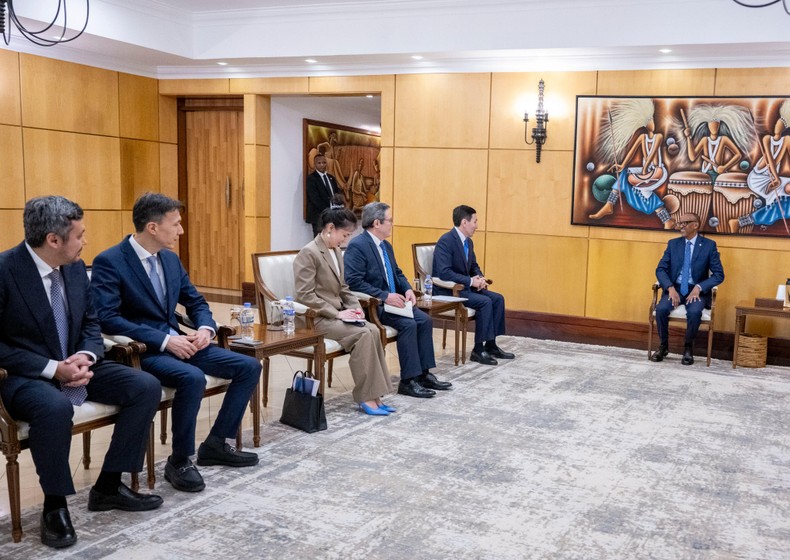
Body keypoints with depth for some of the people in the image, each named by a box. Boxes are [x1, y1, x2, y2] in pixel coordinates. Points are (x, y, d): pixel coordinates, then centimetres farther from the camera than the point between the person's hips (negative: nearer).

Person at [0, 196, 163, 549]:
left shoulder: (75, 267, 2)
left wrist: (85, 357, -10)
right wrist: (52, 369, -22)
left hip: (76, 367, 7)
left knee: (147, 387, -10)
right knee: (55, 408, -39)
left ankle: (108, 486, 3)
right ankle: (55, 506, -14)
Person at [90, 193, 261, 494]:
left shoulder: (171, 259, 11)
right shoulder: (109, 262, -12)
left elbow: (196, 302, 18)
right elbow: (107, 318, -22)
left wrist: (205, 328, -5)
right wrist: (164, 340, -26)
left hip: (177, 342, 8)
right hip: (142, 350, -8)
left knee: (249, 367, -4)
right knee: (192, 378, -36)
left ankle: (215, 444, 9)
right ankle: (179, 462, -14)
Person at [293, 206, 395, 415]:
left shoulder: (336, 251, 13)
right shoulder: (309, 253, -13)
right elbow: (305, 295, -19)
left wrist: (355, 307, 0)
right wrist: (337, 313, -20)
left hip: (336, 314, 8)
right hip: (316, 318, -8)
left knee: (373, 330, -17)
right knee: (363, 334, -25)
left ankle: (374, 394, -15)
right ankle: (365, 397, -16)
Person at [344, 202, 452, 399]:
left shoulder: (386, 246, 14)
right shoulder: (357, 246, -15)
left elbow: (397, 273, 22)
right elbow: (354, 282, -23)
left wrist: (407, 289, 0)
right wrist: (385, 296, -25)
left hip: (391, 300, 9)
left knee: (425, 320, -7)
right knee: (408, 324, -26)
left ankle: (423, 374, -1)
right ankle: (408, 381, -17)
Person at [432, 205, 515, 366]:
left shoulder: (468, 242, 9)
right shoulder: (445, 241, -19)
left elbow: (474, 266, 20)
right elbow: (444, 272, -28)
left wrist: (480, 278, -3)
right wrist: (470, 281, -25)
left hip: (464, 286, 9)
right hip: (447, 290, -9)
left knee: (498, 299, -3)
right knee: (485, 302, -24)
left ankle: (490, 345, 3)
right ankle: (478, 349, -15)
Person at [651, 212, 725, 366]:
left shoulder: (709, 245, -1)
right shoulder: (673, 244, 7)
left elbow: (719, 275, -4)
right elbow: (661, 269, 1)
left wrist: (698, 288, -20)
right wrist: (670, 288, -17)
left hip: (696, 290, -2)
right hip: (675, 288, 2)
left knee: (694, 311, -34)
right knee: (661, 308, -28)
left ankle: (688, 348, -10)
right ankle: (663, 345, -6)